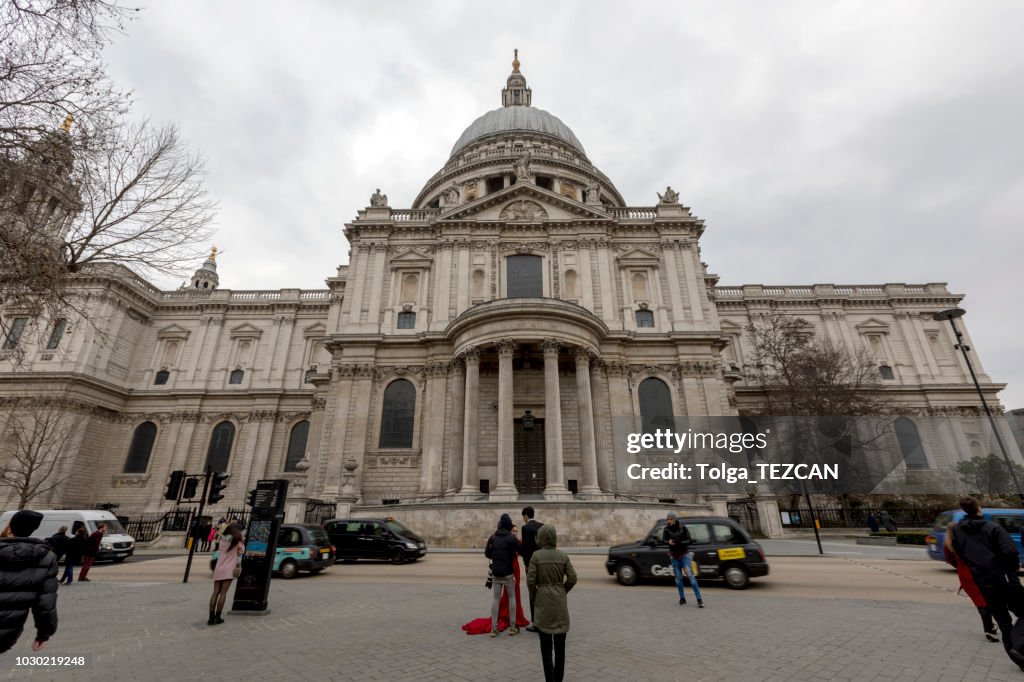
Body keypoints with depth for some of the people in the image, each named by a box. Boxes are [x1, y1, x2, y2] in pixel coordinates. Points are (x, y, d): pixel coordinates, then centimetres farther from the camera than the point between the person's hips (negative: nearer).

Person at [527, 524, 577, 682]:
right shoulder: (563, 555, -4)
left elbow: (530, 580, -12)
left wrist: (533, 597, 5)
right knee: (560, 643, 15)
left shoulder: (536, 555, -11)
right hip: (560, 601, 2)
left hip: (543, 601, -2)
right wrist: (562, 592, 11)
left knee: (546, 645, 10)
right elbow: (572, 578, -4)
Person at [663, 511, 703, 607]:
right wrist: (668, 541, -22)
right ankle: (682, 598, 23)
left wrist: (680, 542, -27)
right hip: (673, 556, 3)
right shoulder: (666, 529, -7)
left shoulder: (682, 528, -14)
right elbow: (663, 540, 0)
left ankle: (699, 599, -6)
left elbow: (689, 541, -10)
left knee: (690, 575, -10)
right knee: (678, 577, 8)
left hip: (684, 554, -3)